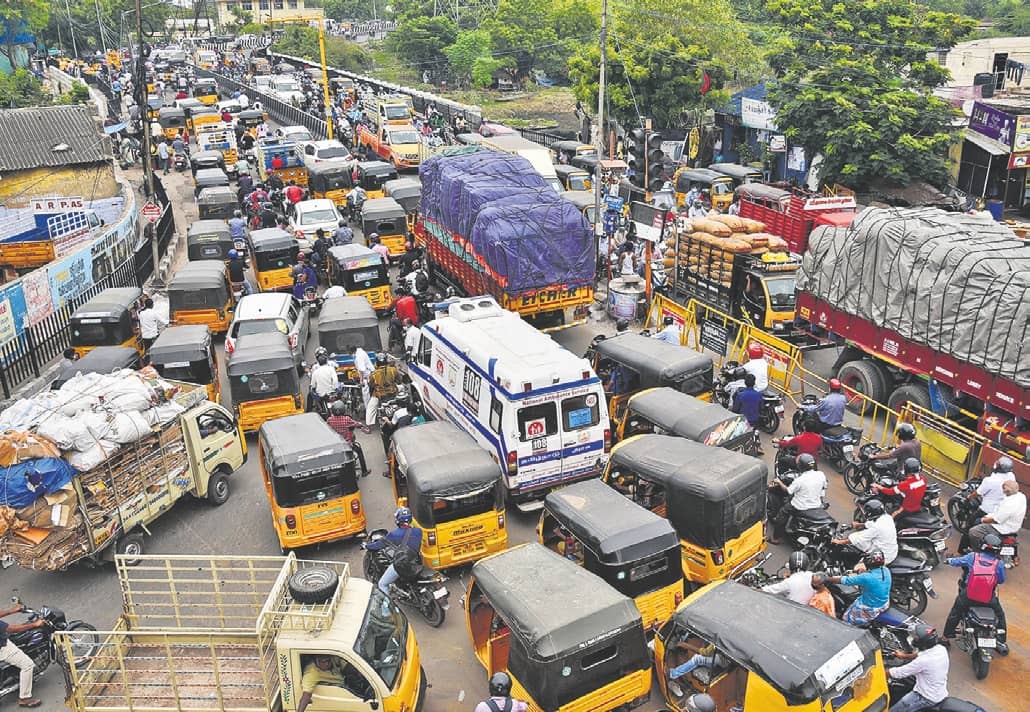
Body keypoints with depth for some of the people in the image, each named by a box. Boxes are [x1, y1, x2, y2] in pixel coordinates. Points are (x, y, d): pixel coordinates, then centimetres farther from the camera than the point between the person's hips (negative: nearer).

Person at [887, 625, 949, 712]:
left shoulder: (923, 661, -32)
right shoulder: (942, 649, -10)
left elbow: (898, 673, -24)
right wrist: (904, 656, 18)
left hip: (928, 698, -8)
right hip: (942, 694, 8)